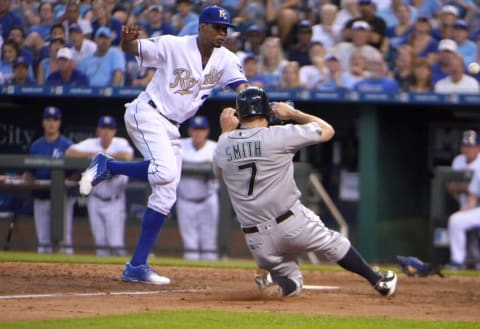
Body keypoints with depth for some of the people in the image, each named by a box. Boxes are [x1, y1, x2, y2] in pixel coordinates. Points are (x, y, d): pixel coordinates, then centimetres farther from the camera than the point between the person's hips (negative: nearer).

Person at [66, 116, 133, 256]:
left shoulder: (121, 143, -8)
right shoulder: (91, 144, -1)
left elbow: (127, 156, -31)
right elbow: (69, 153, -12)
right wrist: (92, 154, -20)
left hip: (115, 201, -3)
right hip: (96, 200, 3)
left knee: (117, 243, -9)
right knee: (100, 240, 6)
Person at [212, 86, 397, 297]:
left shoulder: (223, 147, 2)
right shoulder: (278, 136, -11)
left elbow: (219, 171, 27)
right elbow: (327, 130, 2)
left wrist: (225, 132, 26)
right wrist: (293, 113, 13)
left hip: (257, 240, 3)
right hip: (292, 223, -3)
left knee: (292, 282, 18)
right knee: (334, 243, 24)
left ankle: (274, 282, -14)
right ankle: (378, 281, 25)